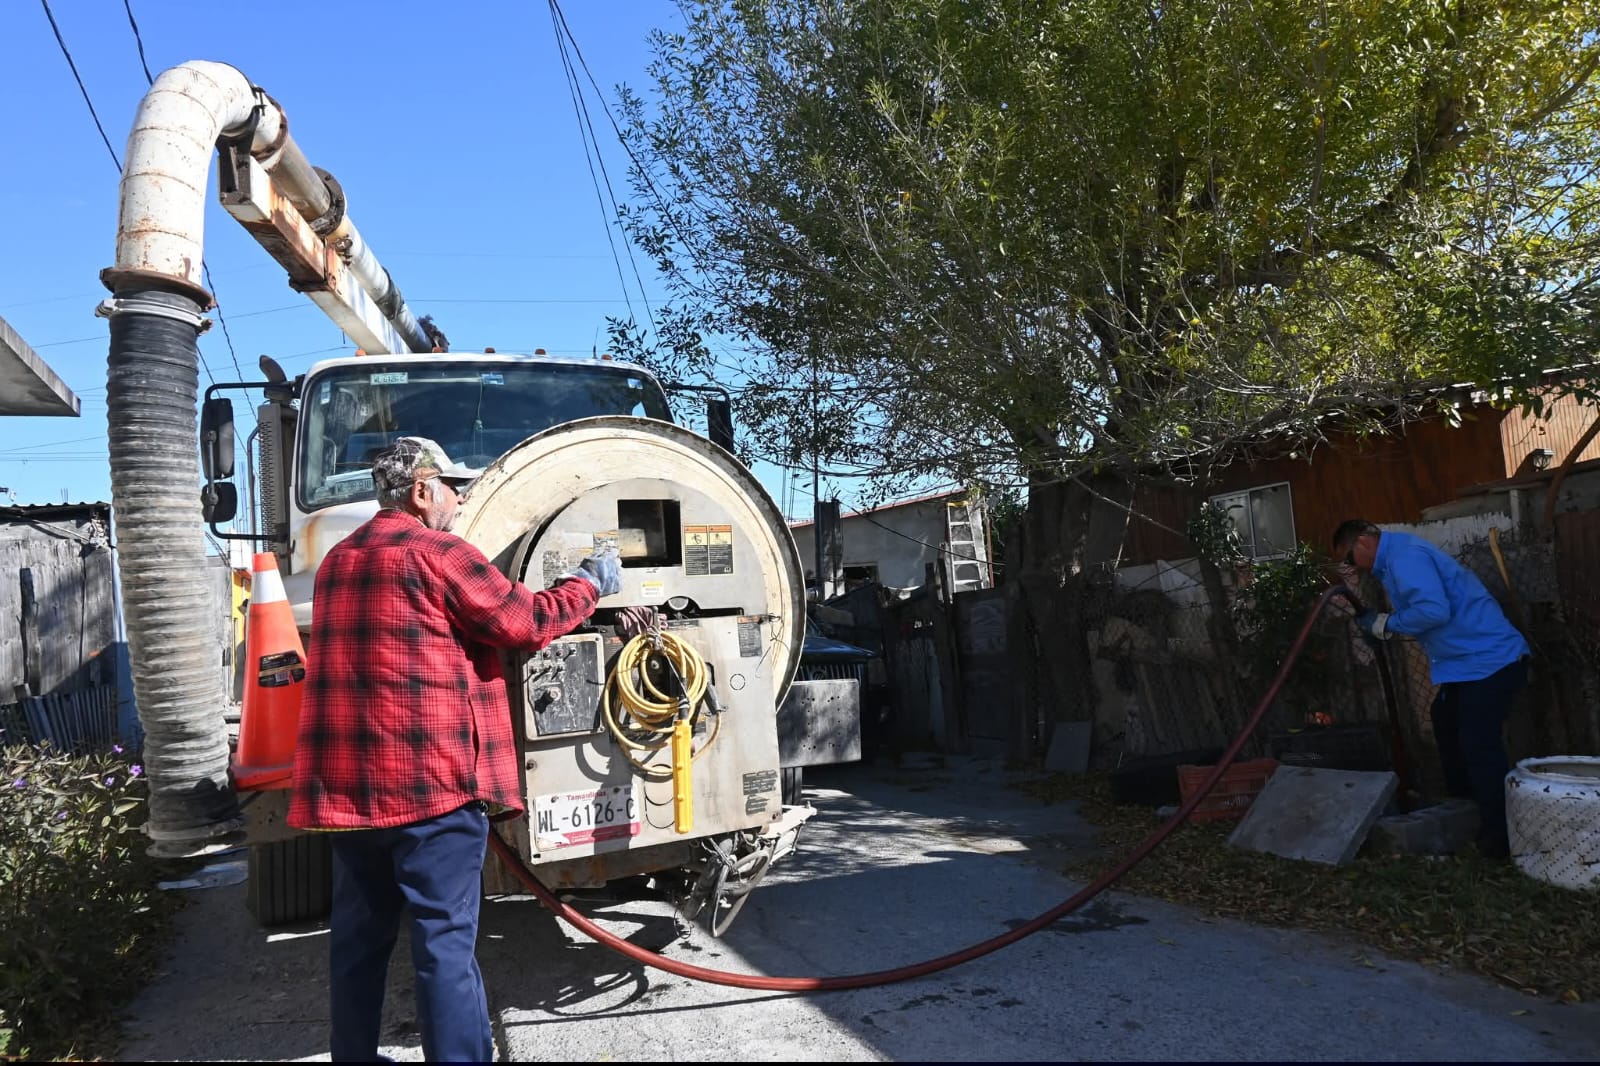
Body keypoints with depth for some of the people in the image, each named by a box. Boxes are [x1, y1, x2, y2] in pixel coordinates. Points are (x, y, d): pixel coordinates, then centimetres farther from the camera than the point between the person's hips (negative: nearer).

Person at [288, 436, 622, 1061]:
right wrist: (590, 584, 6)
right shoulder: (436, 553, -9)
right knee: (444, 941, -2)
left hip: (346, 784, 8)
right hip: (432, 778, -8)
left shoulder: (338, 562, 17)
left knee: (359, 933, 16)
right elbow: (524, 623, -8)